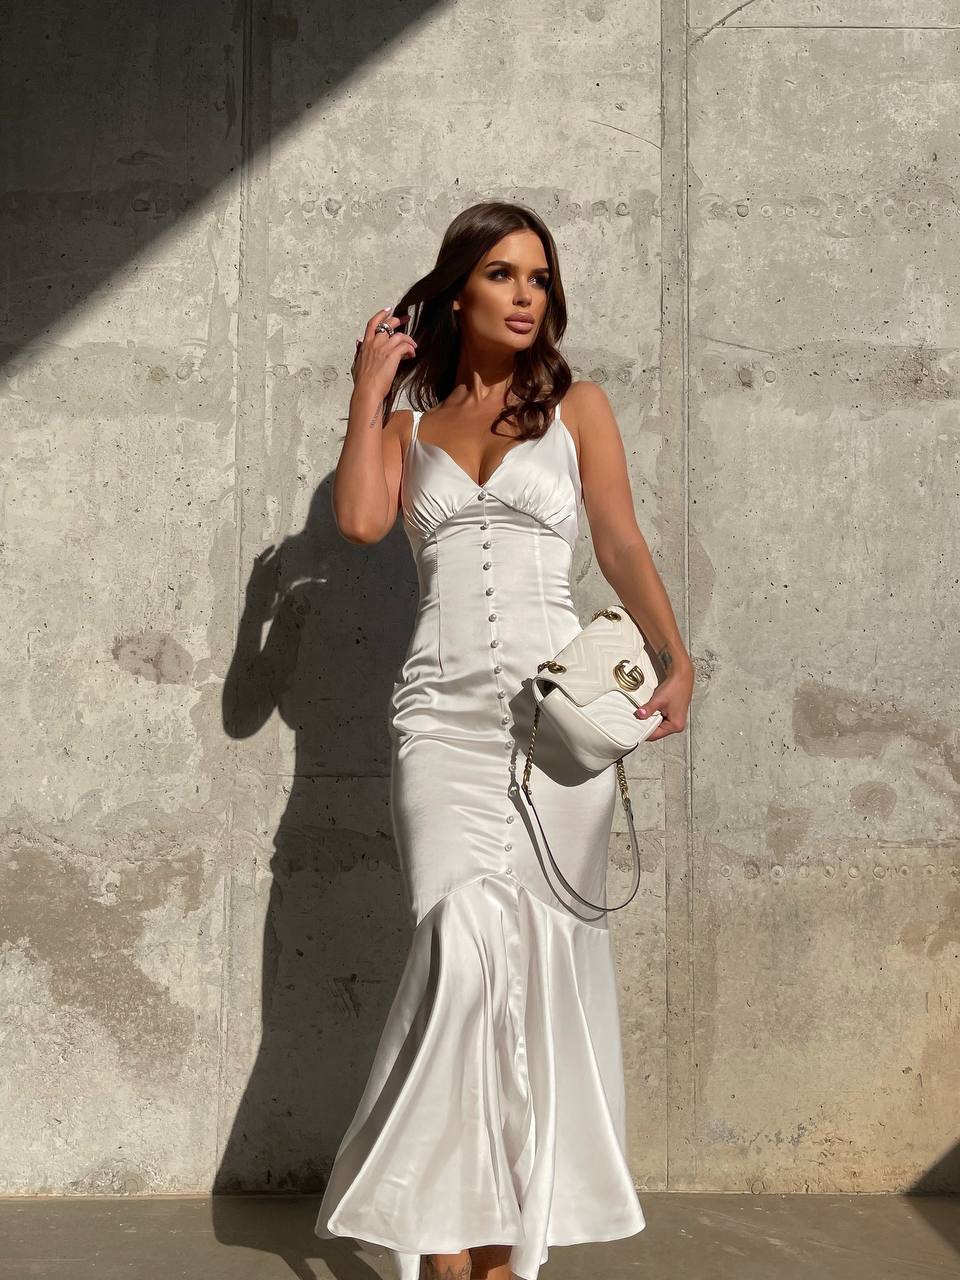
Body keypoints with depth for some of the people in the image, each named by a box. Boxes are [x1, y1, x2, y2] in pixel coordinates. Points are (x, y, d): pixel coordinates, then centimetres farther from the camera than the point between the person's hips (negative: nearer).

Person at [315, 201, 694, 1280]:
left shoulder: (576, 407, 12)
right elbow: (359, 519, -2)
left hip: (556, 709, 0)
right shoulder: (409, 421, 15)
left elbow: (621, 546, 6)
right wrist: (369, 388, 5)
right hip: (442, 717, 0)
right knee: (464, 947, -14)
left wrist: (674, 659, -8)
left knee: (542, 958, -2)